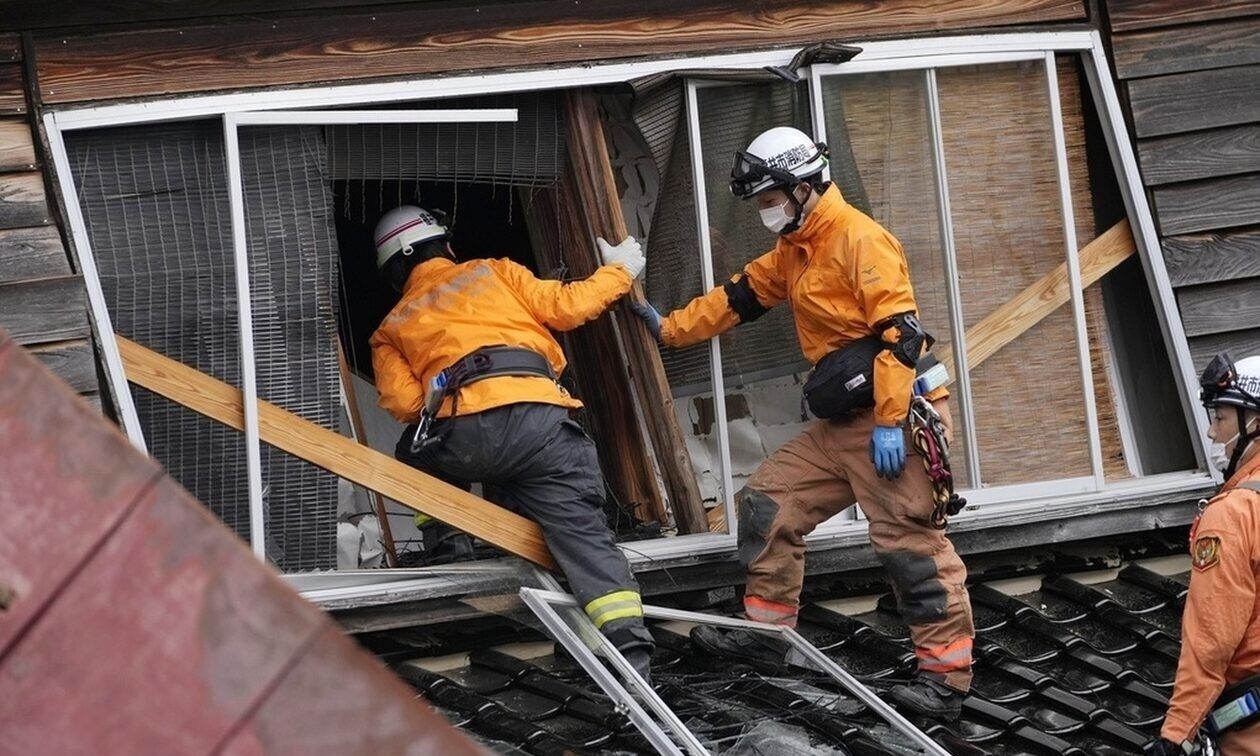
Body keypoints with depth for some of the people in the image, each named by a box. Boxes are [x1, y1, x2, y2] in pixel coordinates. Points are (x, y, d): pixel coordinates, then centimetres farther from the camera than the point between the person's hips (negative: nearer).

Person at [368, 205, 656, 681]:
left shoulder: (391, 329, 26)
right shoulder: (493, 272, 26)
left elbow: (404, 403, 10)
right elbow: (565, 307, 18)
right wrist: (618, 270, 34)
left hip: (462, 437, 0)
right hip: (541, 424, 0)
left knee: (416, 451, 35)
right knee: (582, 534, 0)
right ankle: (629, 646, -16)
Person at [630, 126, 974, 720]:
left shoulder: (860, 239, -15)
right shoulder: (794, 252, 15)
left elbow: (899, 331, -21)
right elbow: (739, 298, 26)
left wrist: (889, 421, -23)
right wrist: (669, 328, 27)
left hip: (894, 415, -10)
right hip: (842, 424, 10)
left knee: (909, 542, -11)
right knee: (768, 502, 12)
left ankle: (946, 675, -9)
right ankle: (766, 629, 21)